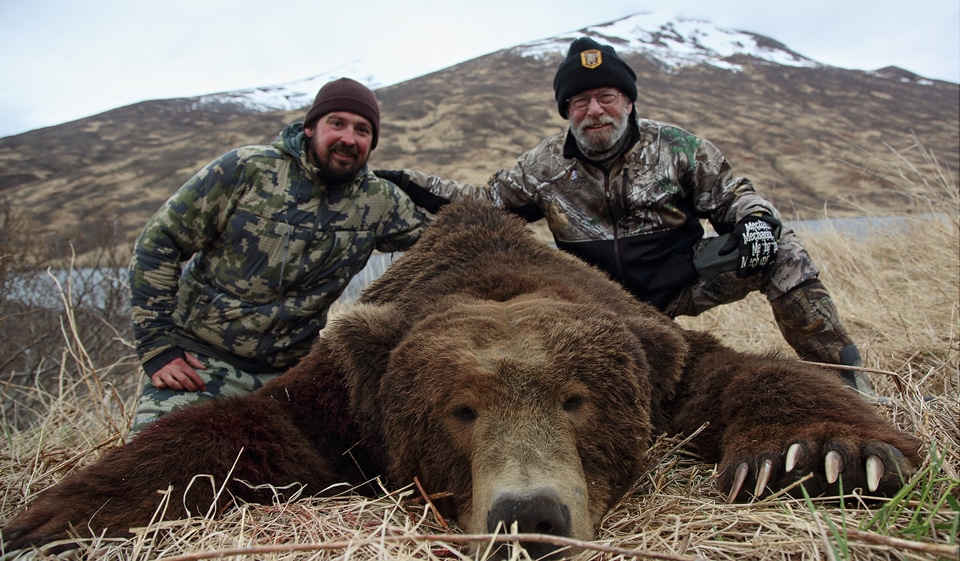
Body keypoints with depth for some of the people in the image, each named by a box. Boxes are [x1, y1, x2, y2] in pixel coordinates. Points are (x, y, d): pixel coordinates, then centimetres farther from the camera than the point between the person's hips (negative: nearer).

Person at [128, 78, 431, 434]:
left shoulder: (378, 203, -1)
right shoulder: (248, 169, -11)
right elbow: (158, 244, -7)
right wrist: (157, 345, -11)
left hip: (287, 375, 3)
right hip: (197, 361, -2)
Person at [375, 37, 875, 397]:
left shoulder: (675, 147, -2)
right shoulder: (543, 167, 0)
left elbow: (732, 195, 4)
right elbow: (483, 201, 8)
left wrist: (755, 218, -20)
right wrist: (413, 184, -1)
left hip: (682, 283, 0)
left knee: (778, 251, -19)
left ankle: (841, 372, -8)